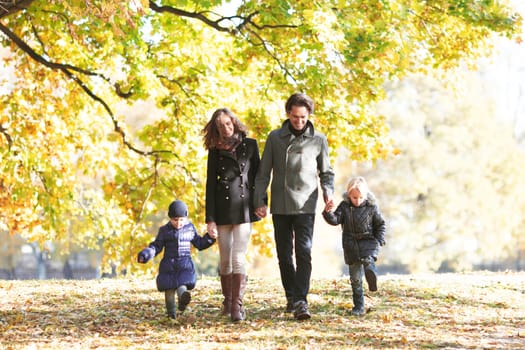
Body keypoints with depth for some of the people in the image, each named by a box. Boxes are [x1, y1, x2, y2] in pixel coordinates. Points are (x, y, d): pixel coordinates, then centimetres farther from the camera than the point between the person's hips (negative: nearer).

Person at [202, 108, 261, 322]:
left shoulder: (250, 145, 5)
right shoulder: (215, 151, 6)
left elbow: (257, 175, 9)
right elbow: (210, 184, 5)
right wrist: (210, 218, -1)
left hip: (244, 208, -2)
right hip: (222, 209, 2)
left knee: (238, 257, -12)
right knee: (225, 259, 7)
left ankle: (237, 306, -14)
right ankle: (227, 301, 22)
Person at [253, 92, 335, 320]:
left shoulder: (318, 140, 4)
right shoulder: (275, 138, 5)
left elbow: (326, 172, 12)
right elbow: (263, 172, 7)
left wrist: (328, 191, -7)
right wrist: (260, 201, -2)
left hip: (305, 206, -2)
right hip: (280, 206, 2)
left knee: (304, 253, -13)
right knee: (284, 254, 8)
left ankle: (301, 301, -16)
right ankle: (291, 296, 21)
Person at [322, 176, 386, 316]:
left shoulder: (371, 207, -4)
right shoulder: (344, 206, -1)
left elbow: (381, 224, 5)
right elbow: (335, 220, -9)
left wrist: (378, 240, -6)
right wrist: (328, 212, -29)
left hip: (368, 241, -1)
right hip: (351, 245, 1)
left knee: (368, 260, -36)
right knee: (355, 278, 3)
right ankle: (359, 307, 9)